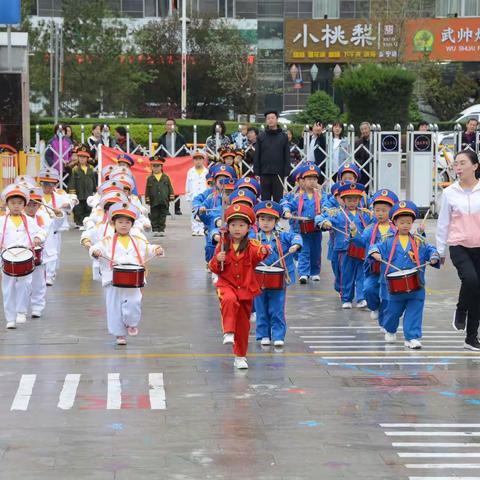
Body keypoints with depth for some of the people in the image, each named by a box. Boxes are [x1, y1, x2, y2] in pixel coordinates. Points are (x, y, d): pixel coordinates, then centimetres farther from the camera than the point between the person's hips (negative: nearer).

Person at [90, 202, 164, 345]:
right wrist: (95, 251, -31)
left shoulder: (138, 241, 12)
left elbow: (148, 248, 8)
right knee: (115, 308, 2)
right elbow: (96, 247, -9)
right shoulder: (108, 242, 3)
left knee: (134, 303, -16)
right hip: (113, 280, -1)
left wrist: (156, 249, -13)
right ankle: (120, 334, 16)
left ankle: (132, 324, 13)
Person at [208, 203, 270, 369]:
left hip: (246, 288, 1)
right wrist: (217, 260, -18)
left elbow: (258, 254, -28)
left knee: (243, 324, 9)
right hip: (227, 284, -1)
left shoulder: (251, 245, -6)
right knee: (230, 300, -38)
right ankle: (228, 332, -33)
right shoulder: (222, 246, -2)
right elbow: (215, 269, 4)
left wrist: (264, 251, -51)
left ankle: (240, 356, 25)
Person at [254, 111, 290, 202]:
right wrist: (256, 172, 0)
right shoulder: (261, 137, 6)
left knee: (278, 199, 2)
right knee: (265, 199, 6)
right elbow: (257, 156, 6)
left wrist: (286, 173, -4)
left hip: (279, 174, -1)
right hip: (264, 174, 1)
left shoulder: (283, 137, 4)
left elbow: (287, 156, 3)